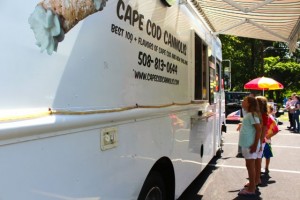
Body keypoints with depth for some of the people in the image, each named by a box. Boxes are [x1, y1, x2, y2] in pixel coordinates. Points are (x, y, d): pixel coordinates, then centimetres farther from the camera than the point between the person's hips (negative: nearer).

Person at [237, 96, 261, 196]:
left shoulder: (252, 115, -17)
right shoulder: (248, 114, 12)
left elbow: (259, 129, -22)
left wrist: (255, 145, -23)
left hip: (250, 145, -10)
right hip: (246, 144, 10)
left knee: (251, 166, -1)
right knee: (249, 165, 16)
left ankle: (251, 189, 8)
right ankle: (251, 186, 28)